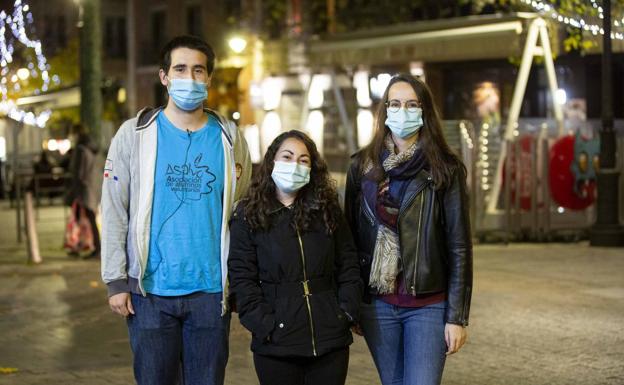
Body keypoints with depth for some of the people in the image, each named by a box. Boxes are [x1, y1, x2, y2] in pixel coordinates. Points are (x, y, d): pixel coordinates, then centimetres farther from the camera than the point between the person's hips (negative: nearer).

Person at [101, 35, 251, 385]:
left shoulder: (228, 137, 6)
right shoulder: (135, 135, 1)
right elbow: (114, 212, 0)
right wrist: (116, 280, -5)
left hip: (212, 290, 1)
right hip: (150, 290, -1)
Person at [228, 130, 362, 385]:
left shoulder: (328, 210, 9)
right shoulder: (248, 217, 1)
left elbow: (348, 267, 10)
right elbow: (242, 280, -4)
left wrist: (347, 312, -2)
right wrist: (265, 326, -12)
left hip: (331, 340, 2)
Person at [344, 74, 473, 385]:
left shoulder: (445, 169, -3)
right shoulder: (363, 166, 5)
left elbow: (459, 247, -4)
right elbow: (351, 237, 9)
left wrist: (457, 317, -7)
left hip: (428, 304, -3)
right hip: (377, 304, 3)